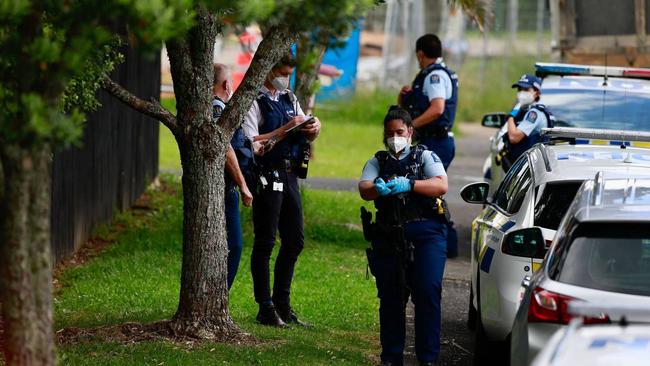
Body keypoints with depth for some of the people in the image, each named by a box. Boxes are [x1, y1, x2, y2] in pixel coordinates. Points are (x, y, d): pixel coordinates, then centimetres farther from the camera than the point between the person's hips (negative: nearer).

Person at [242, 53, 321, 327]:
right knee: (265, 243, -3)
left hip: (290, 176, 8)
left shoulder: (290, 99, 17)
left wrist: (314, 128, -1)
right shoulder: (254, 101, -7)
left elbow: (308, 137, 22)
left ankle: (283, 305, 20)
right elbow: (252, 144, -18)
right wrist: (286, 129, -19)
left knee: (294, 241, 11)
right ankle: (266, 308, 1)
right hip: (267, 178, -8)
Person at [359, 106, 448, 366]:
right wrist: (378, 189, -25)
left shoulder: (425, 157, 12)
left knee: (428, 293, -11)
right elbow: (364, 189, 0)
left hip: (426, 233, -2)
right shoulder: (378, 162, 18)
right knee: (390, 297, 2)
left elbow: (441, 186, -6)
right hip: (388, 235, 2)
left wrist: (409, 185, -21)